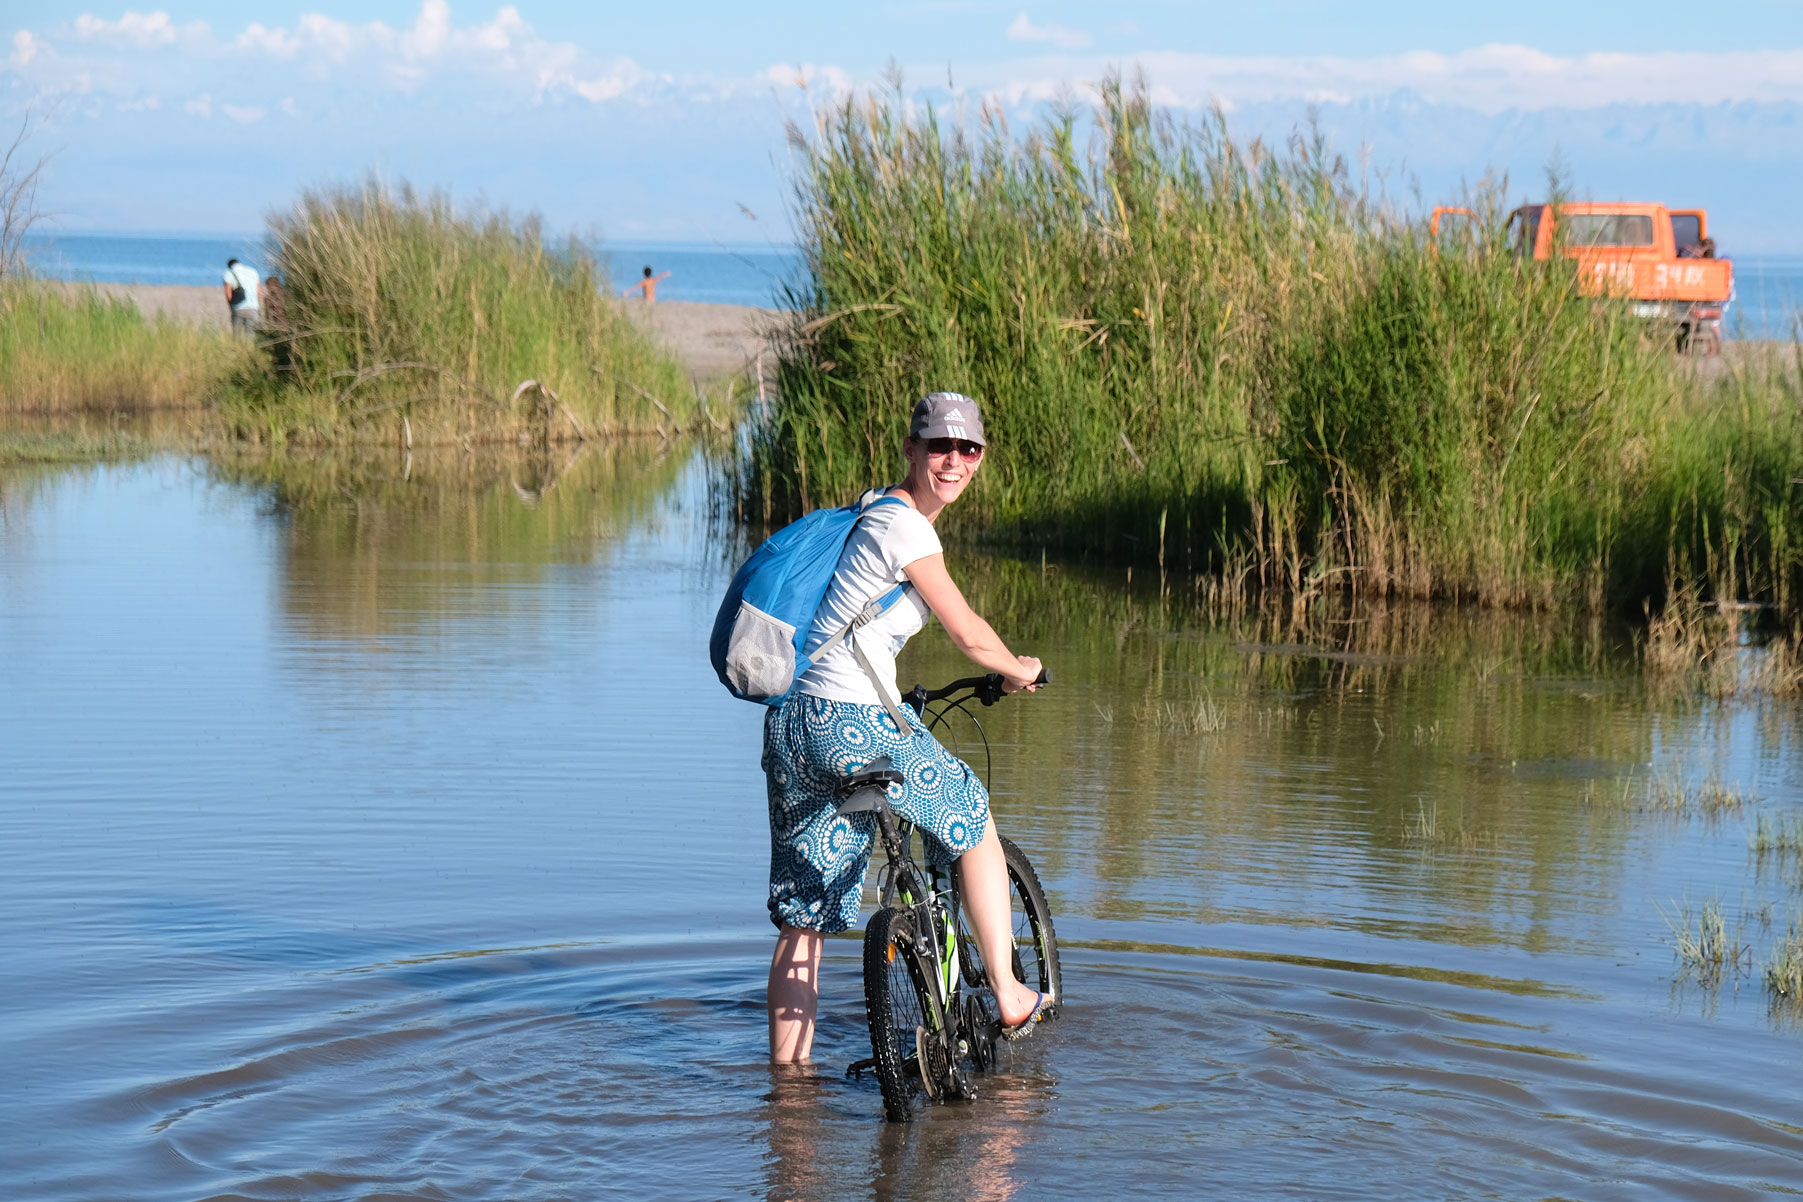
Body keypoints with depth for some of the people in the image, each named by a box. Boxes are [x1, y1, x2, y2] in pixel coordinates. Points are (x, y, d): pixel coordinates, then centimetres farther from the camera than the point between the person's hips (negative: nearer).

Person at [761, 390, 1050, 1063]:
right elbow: (968, 634, -7)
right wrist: (1019, 670, 13)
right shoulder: (905, 527, -11)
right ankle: (1008, 997, 22)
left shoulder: (878, 507, 19)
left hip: (793, 724, 9)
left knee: (801, 918, 11)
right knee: (973, 818, 15)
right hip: (855, 728, -8)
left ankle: (787, 1072, 13)